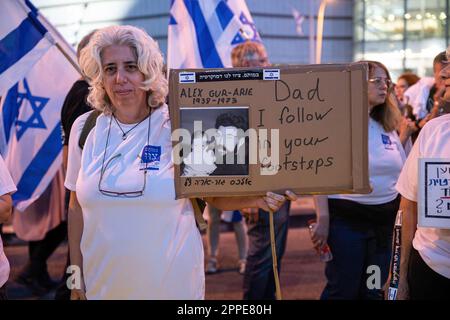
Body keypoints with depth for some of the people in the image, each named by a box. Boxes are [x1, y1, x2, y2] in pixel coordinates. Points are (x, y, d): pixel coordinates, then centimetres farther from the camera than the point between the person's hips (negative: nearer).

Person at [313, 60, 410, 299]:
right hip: (346, 219, -6)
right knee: (343, 290, -1)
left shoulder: (388, 127, 10)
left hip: (385, 220, 6)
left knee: (373, 291, 11)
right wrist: (323, 220, -17)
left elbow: (403, 174, 18)